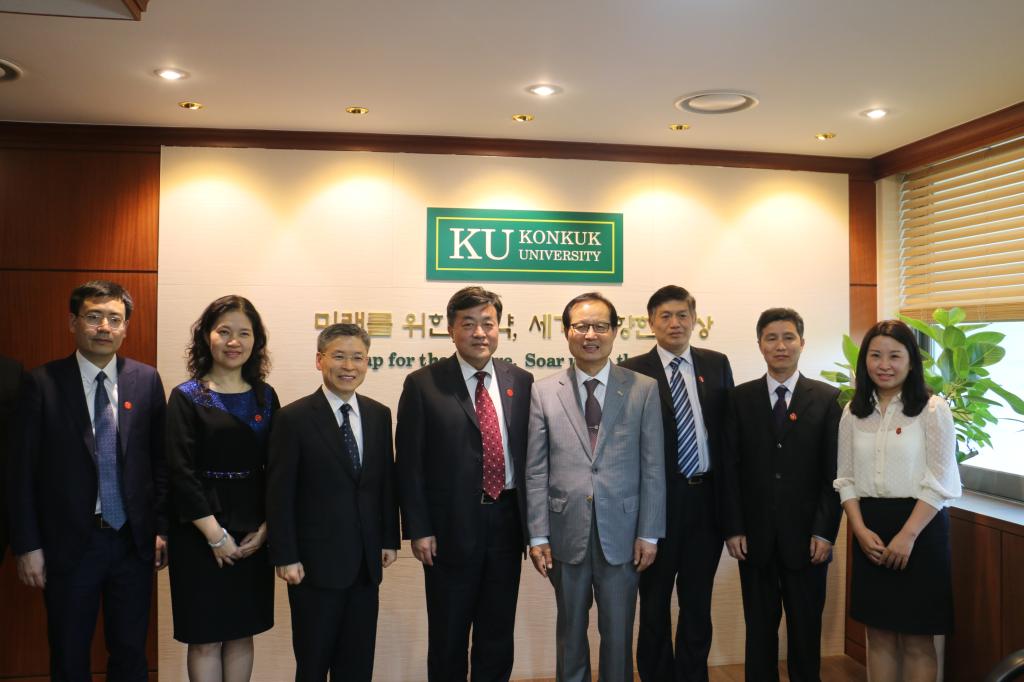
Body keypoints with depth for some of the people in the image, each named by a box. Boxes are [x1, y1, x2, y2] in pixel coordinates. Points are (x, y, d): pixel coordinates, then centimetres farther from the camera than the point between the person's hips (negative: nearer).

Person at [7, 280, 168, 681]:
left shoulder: (146, 381, 0)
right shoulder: (43, 383, -6)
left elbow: (160, 459, 3)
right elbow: (22, 470, -4)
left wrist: (162, 527, 1)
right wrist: (27, 546, -5)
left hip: (134, 542, 2)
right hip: (68, 544, -1)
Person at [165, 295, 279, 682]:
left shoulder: (265, 397, 5)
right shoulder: (186, 397, -5)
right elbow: (181, 473, -11)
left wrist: (264, 529, -5)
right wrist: (216, 535, -13)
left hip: (254, 535, 3)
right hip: (201, 534, -3)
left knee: (242, 632, 13)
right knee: (205, 638, 6)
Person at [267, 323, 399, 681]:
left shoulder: (379, 415, 5)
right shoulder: (293, 418, -9)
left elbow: (386, 482, 10)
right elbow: (279, 494, -9)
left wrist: (389, 539, 8)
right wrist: (285, 557, -11)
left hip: (367, 561, 4)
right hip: (316, 562, -4)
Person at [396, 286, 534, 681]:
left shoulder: (521, 381, 3)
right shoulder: (423, 385, -6)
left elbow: (530, 453, 6)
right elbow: (409, 464, -6)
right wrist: (418, 530, -9)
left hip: (508, 522, 3)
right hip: (451, 527, -2)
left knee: (498, 635, 17)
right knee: (447, 637, 14)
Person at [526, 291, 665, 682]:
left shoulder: (644, 389, 0)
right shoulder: (544, 392, 1)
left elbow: (653, 468, 0)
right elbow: (536, 471, 0)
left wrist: (649, 534, -3)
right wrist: (538, 536, -3)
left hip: (621, 533, 0)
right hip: (566, 533, 1)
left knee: (618, 634, 12)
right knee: (570, 631, 16)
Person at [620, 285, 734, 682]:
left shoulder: (717, 364, 6)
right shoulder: (633, 371, -6)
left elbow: (729, 430, 7)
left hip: (706, 497, 3)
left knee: (698, 601, 16)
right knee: (655, 602, 14)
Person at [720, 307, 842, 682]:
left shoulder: (827, 398, 1)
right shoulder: (741, 397, 3)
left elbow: (834, 471, -2)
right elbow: (730, 467, 1)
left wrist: (825, 532, -7)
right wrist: (733, 528, -4)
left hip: (806, 536, 0)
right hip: (754, 535, 1)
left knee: (806, 627, 12)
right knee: (759, 627, 11)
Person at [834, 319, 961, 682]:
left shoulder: (933, 409, -7)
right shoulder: (854, 413, 6)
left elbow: (939, 483, -10)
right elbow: (847, 479, 7)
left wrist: (907, 536, -16)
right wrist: (861, 530, -6)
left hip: (920, 527, -4)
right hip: (869, 532, 4)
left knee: (917, 641, 6)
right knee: (879, 635, 12)